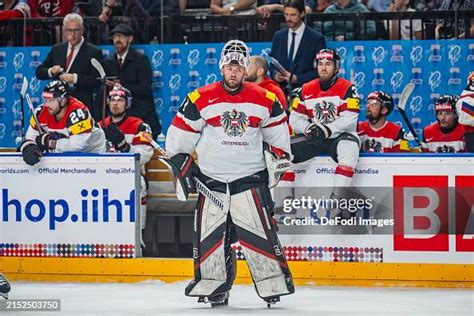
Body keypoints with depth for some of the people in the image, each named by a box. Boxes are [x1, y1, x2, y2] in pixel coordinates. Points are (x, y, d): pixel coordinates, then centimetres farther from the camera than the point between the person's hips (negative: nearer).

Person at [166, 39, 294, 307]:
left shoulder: (265, 100, 2)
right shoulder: (200, 100, -2)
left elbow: (278, 131, 16)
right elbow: (179, 134, 5)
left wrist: (279, 159, 11)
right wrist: (183, 165, 2)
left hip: (250, 177, -1)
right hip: (211, 178, 1)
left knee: (259, 229, -8)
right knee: (209, 233, 0)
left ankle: (275, 283, -3)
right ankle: (213, 286, 11)